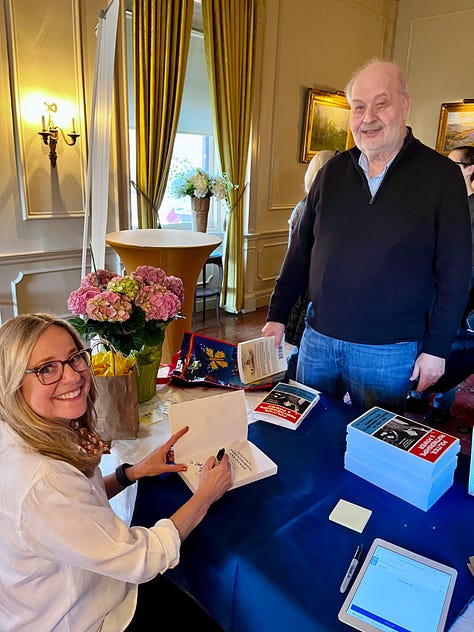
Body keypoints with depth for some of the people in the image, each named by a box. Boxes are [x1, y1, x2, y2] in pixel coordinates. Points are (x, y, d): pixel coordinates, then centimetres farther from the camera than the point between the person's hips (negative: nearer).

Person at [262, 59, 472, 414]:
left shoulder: (441, 175, -5)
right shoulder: (333, 172, 5)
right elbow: (301, 249, 8)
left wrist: (436, 347, -6)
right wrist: (277, 315, 5)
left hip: (389, 351, -3)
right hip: (318, 338, 4)